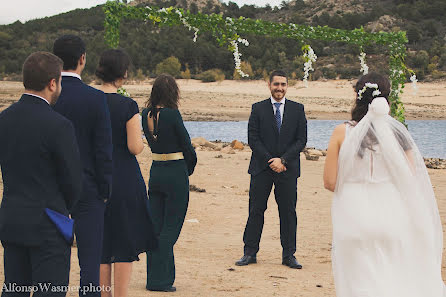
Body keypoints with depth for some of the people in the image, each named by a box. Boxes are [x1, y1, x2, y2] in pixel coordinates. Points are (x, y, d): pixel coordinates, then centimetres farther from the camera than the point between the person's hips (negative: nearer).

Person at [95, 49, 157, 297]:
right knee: (125, 244, 5)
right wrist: (142, 139, 5)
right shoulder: (128, 106, -13)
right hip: (125, 180, -4)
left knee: (100, 245, 14)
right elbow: (135, 147, -15)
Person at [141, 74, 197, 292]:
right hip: (176, 173, -6)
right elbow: (186, 145, -9)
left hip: (156, 171, 6)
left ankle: (155, 276, 15)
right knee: (170, 227, -1)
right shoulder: (172, 114, -16)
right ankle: (158, 280, -3)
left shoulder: (147, 114, 3)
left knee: (155, 225, 10)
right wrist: (189, 168, 10)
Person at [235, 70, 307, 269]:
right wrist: (270, 161, -11)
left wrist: (283, 160, -11)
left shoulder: (297, 109, 6)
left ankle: (288, 255, 11)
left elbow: (301, 140, 0)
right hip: (261, 168, 0)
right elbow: (253, 139, -2)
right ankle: (250, 253, 10)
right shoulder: (258, 108, 4)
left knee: (288, 212, 4)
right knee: (256, 211, 2)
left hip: (288, 169, 1)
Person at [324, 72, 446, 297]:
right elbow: (411, 180, -3)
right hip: (391, 214, 1)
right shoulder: (397, 131, -4)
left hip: (353, 216, -1)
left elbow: (330, 181, -4)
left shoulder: (342, 132, -5)